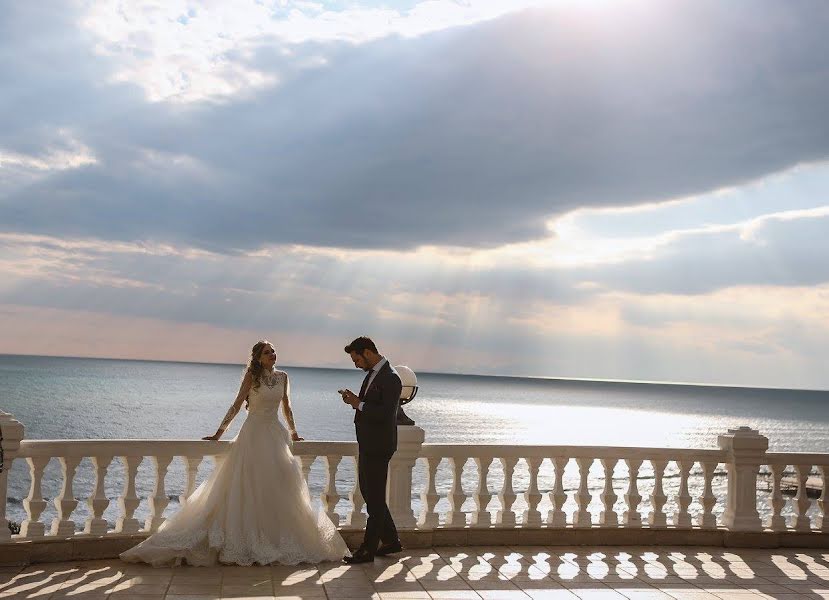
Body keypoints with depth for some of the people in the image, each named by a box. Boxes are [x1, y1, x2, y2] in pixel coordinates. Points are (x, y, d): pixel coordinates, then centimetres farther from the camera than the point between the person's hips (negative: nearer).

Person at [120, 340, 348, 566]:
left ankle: (276, 539, 15)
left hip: (275, 434, 5)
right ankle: (246, 540, 4)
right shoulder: (252, 375, -5)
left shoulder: (282, 377, 8)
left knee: (280, 487, 4)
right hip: (254, 433, -5)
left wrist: (293, 433, 25)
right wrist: (219, 433, -4)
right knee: (249, 489, -3)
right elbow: (237, 405, -3)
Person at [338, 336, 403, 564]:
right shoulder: (372, 374, 13)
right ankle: (391, 540, 28)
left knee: (374, 498, 0)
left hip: (378, 446, -10)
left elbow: (386, 413, -24)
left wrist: (359, 404, -18)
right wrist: (355, 400, 1)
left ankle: (369, 549, 9)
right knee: (369, 493, 17)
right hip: (367, 444, 10)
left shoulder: (390, 378, -17)